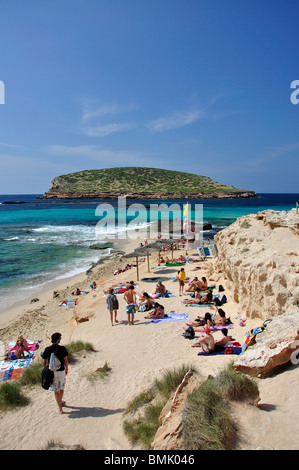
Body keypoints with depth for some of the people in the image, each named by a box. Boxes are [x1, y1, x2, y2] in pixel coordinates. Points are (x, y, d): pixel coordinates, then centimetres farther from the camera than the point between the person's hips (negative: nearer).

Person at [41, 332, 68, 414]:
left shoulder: (47, 350, -9)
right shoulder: (62, 348, -12)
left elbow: (44, 362, -1)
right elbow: (65, 360, -5)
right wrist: (67, 369, 11)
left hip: (52, 372, 0)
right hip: (61, 371, 0)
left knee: (56, 391, 9)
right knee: (62, 388, 24)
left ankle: (60, 409, 16)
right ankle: (61, 401, 46)